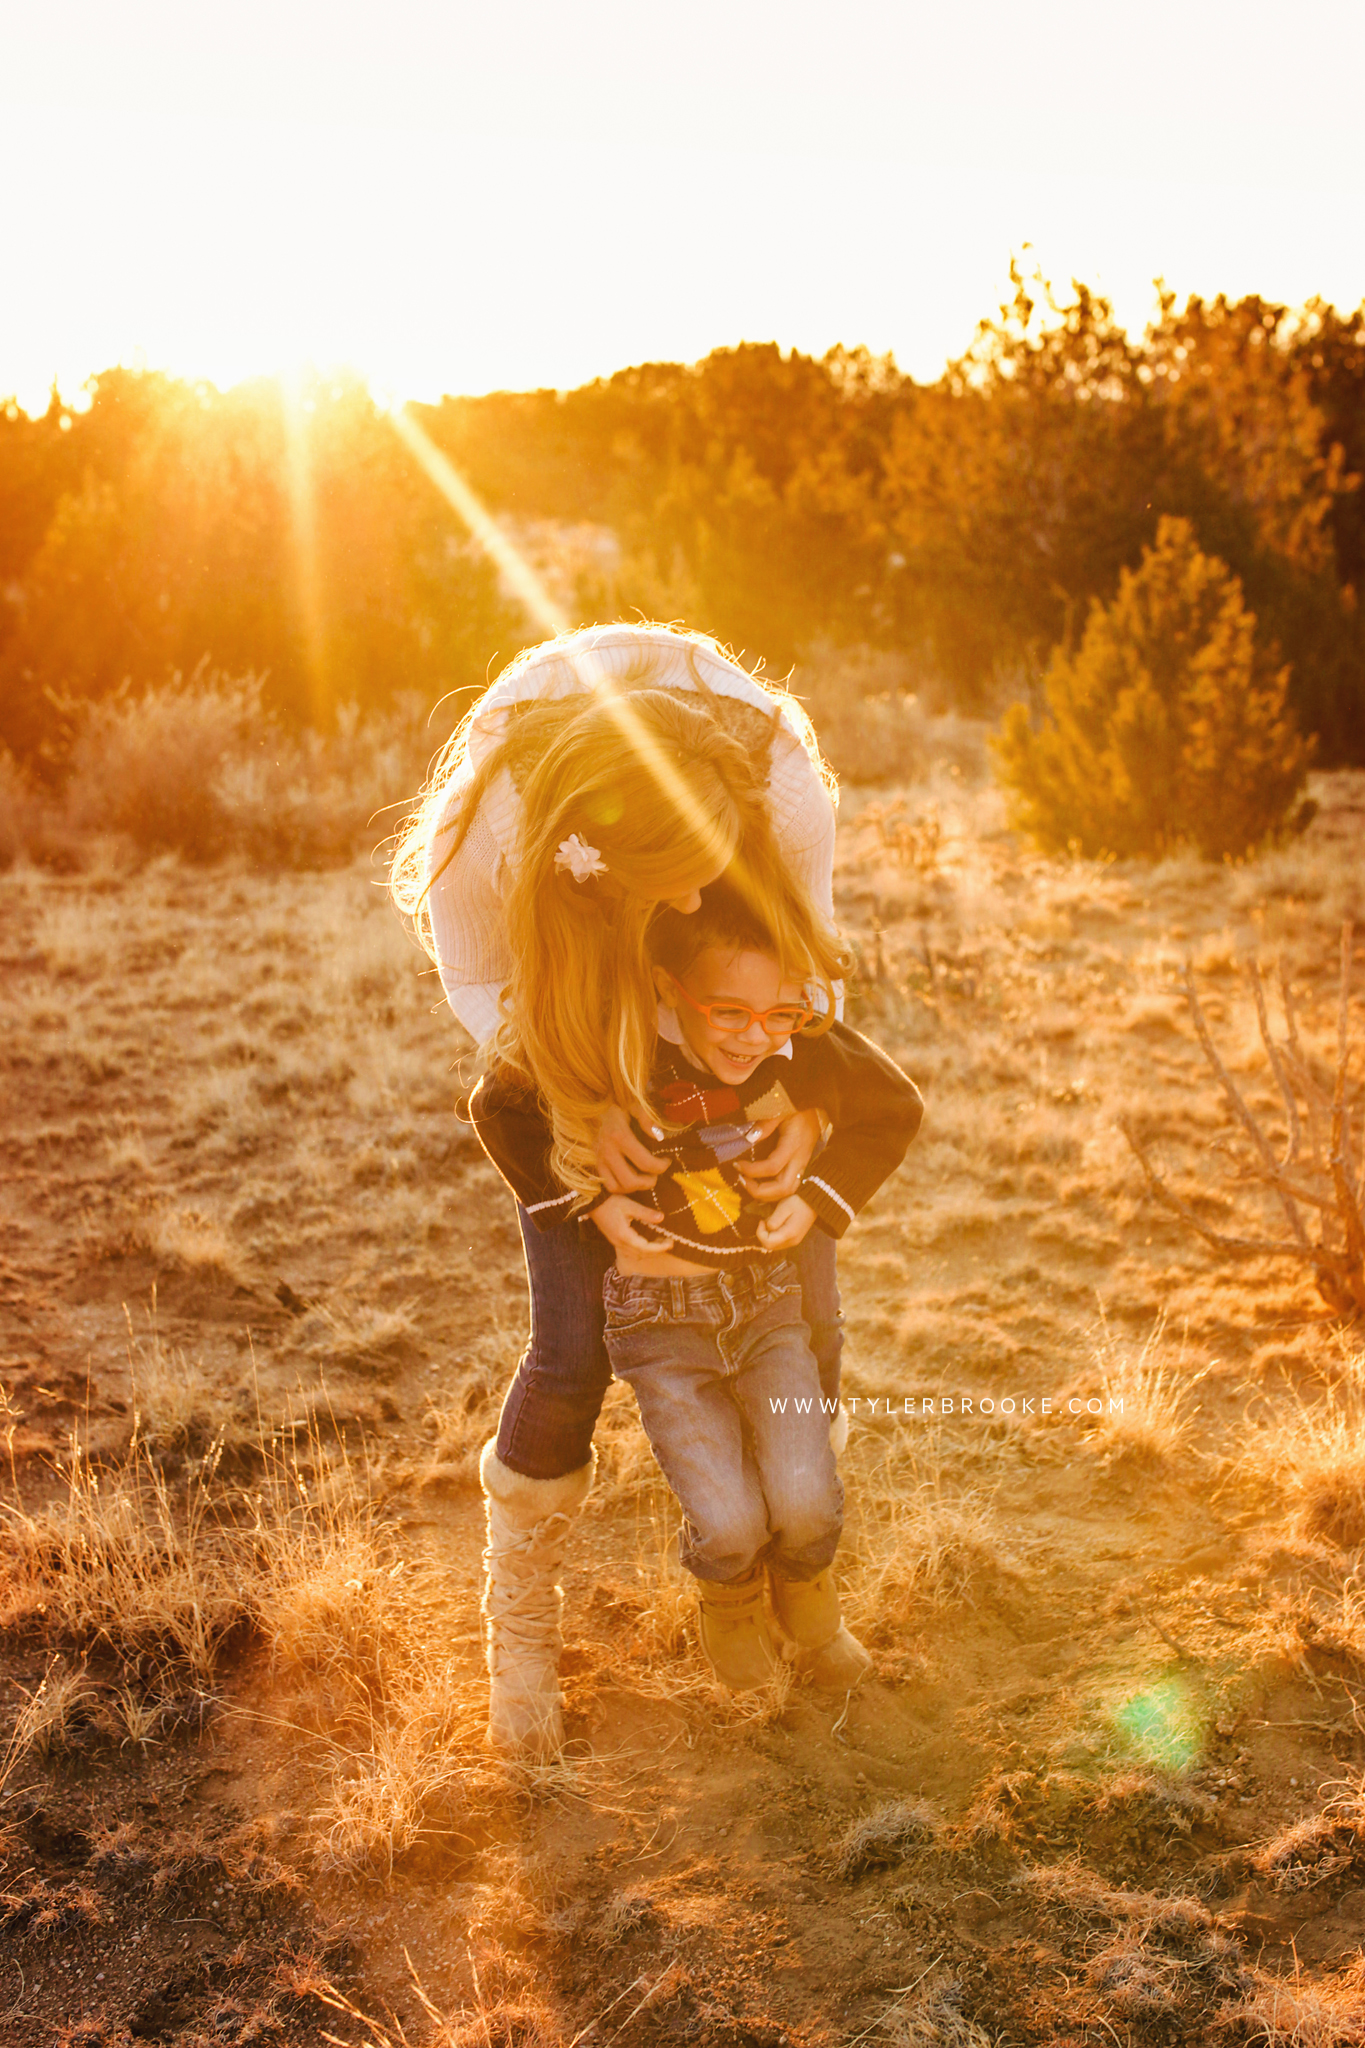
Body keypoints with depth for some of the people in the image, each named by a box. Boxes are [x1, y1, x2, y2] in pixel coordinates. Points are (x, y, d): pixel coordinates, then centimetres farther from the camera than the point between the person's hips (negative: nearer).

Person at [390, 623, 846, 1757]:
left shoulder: (786, 791, -33)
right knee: (575, 1348, -9)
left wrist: (806, 1107, -24)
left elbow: (806, 955, -12)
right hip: (563, 1050, -2)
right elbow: (477, 979, -15)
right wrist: (584, 1119, -25)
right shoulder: (488, 827, -37)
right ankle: (521, 1616, 18)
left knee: (806, 1324, 1)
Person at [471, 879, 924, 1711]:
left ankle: (805, 1598, 23)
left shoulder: (803, 1052, -15)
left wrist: (822, 1200, -4)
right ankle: (727, 1596, 23)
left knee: (807, 1507, -15)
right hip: (660, 1321, -2)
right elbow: (498, 1106, -3)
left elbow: (896, 1108, 6)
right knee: (729, 1526, -17)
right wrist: (572, 1205, -9)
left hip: (766, 1300, 2)